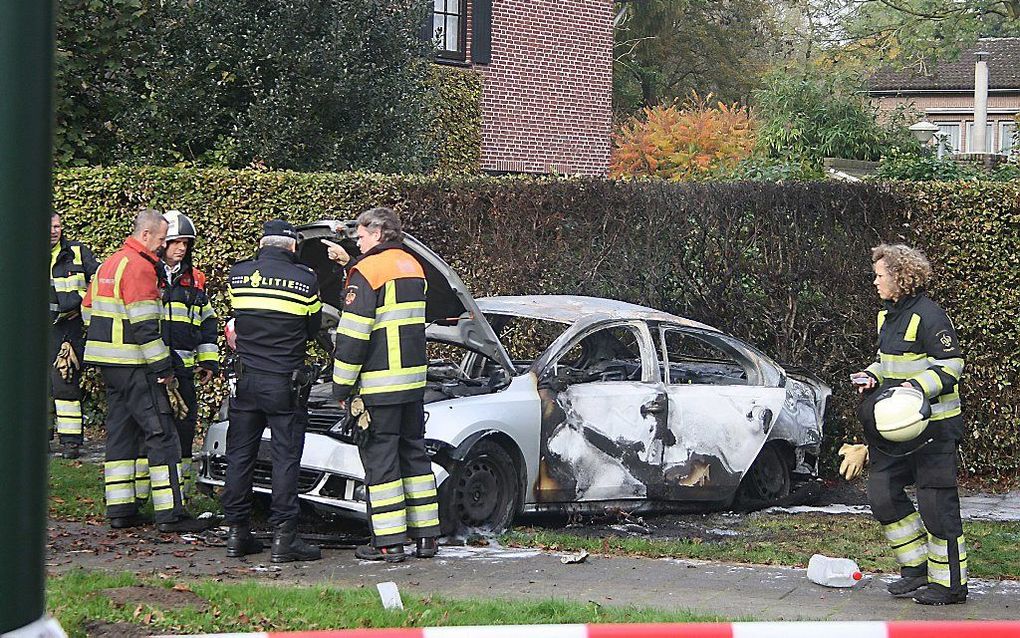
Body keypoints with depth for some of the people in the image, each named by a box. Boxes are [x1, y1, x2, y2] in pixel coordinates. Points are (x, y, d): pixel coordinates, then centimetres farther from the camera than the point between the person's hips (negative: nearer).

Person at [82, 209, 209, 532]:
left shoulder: (108, 264, 17)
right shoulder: (140, 266, -14)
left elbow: (88, 310, 23)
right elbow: (144, 323, -20)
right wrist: (162, 366, -16)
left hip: (107, 362, 10)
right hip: (134, 365, -10)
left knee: (120, 432, 13)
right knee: (161, 434, -7)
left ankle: (119, 509, 14)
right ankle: (170, 513, -9)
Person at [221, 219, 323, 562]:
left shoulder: (237, 274, 1)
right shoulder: (305, 280, -7)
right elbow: (313, 329, 5)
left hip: (246, 378, 3)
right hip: (285, 385, -3)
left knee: (239, 456, 10)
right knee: (286, 457, 0)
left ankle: (237, 534, 12)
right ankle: (283, 537, -3)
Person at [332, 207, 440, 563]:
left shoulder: (367, 271, -11)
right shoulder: (413, 268, 13)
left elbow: (352, 336, -14)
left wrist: (341, 386, -7)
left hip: (378, 386, -8)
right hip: (414, 381, 8)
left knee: (380, 458, -3)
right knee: (414, 454, 14)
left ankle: (388, 543, -3)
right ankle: (426, 536, 16)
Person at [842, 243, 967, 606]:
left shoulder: (929, 316, -14)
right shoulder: (887, 316, 13)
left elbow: (952, 365, -16)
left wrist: (919, 386, -29)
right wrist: (872, 376, 6)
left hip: (933, 425, -9)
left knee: (936, 503, -6)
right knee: (882, 494, 7)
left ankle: (951, 583, 3)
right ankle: (916, 568, 18)